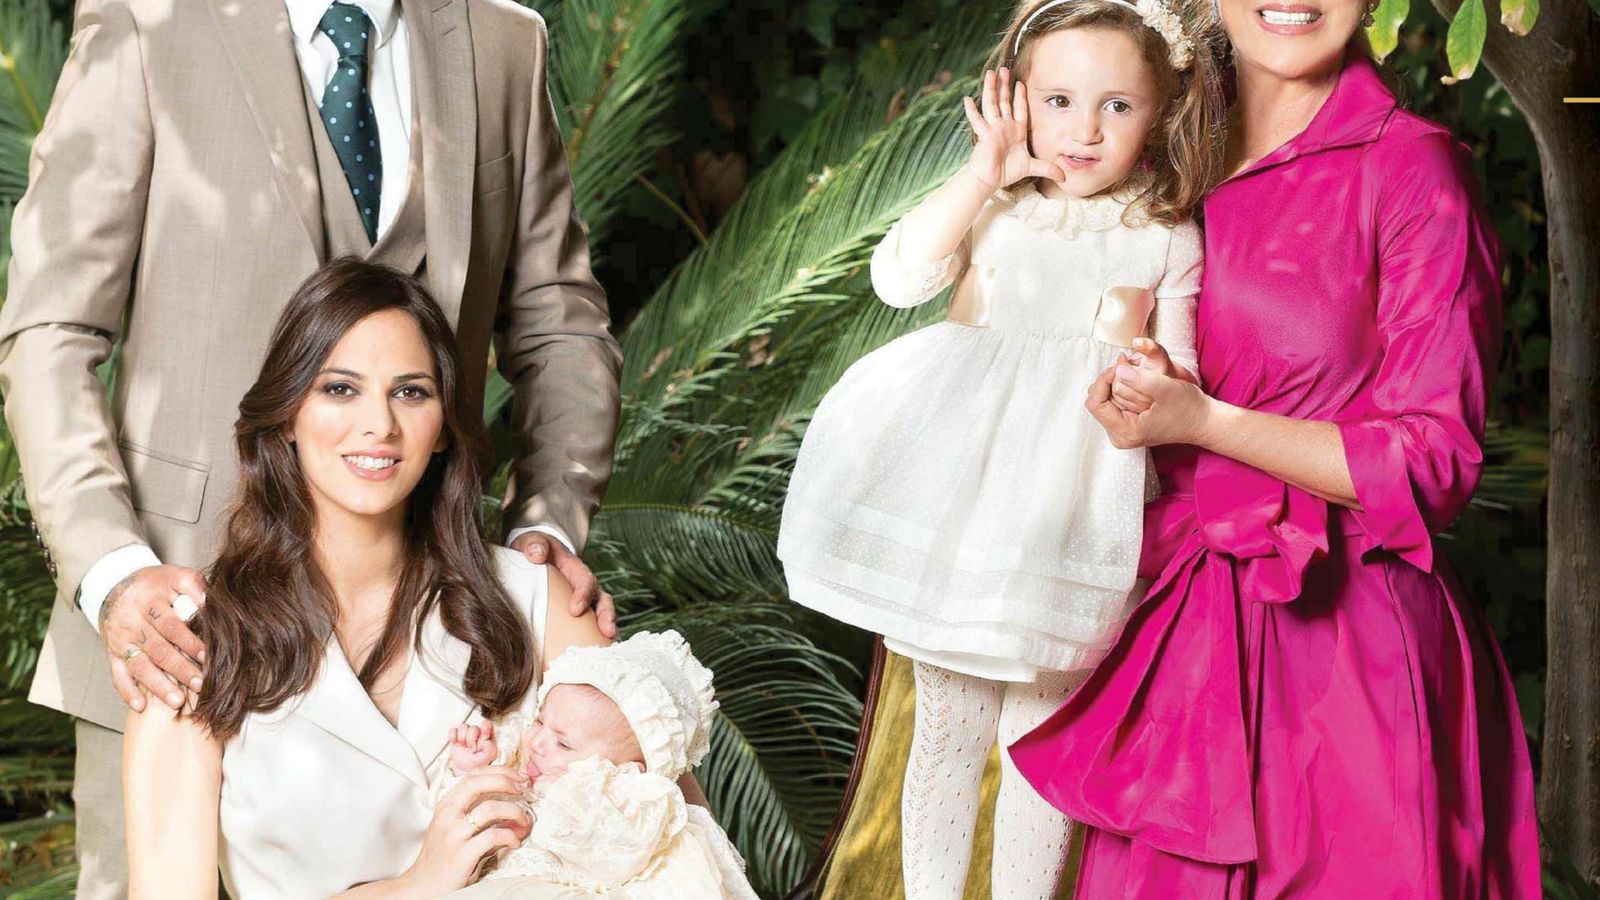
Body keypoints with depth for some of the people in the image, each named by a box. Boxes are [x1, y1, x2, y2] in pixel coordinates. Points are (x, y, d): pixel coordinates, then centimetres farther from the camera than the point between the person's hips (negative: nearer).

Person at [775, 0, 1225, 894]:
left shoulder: (1165, 240, 1)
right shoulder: (992, 212, 3)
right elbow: (900, 276, -14)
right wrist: (987, 172, -15)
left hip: (1072, 525, -1)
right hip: (960, 511, 1)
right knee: (948, 729, 12)